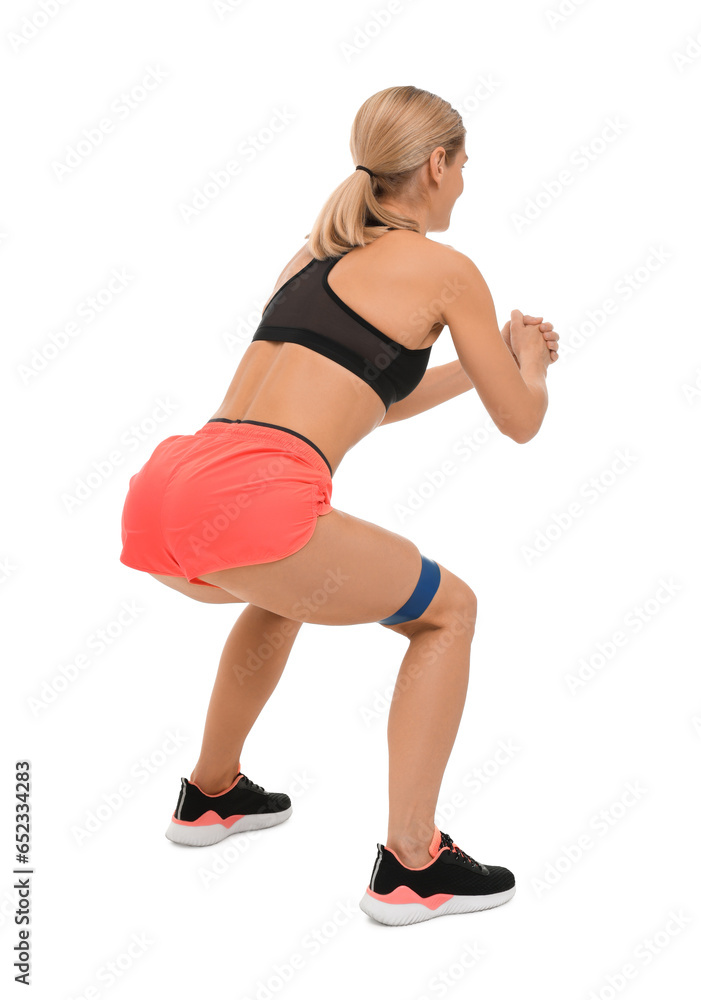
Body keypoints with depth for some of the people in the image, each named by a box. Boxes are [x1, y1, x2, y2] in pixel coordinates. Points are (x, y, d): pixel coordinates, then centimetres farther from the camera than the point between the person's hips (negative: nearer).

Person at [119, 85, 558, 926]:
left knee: (283, 590, 39)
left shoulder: (319, 250, 28)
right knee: (447, 611, 15)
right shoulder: (443, 269, 7)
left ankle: (210, 795, 47)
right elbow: (520, 421, 17)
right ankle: (411, 868, 14)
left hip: (160, 491, 8)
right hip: (254, 504, -8)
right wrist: (525, 357, 39)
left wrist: (487, 362, 47)